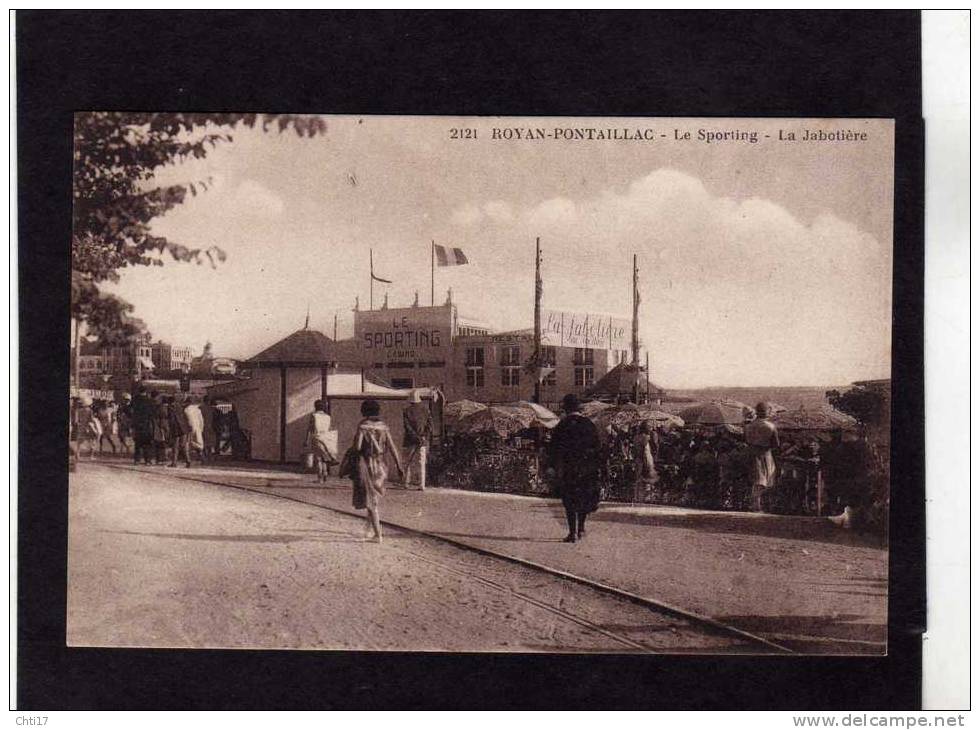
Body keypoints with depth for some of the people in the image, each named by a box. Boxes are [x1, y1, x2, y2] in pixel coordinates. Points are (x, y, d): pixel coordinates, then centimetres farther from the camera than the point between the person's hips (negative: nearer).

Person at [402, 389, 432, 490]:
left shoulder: (407, 410, -4)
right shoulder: (425, 409, 0)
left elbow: (406, 425, -11)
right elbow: (430, 424, -4)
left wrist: (415, 436, -11)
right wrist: (425, 437, -4)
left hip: (411, 440, -1)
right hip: (423, 440, 1)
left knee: (408, 462, 12)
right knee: (422, 463, 4)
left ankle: (406, 483, 11)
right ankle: (422, 485, -1)